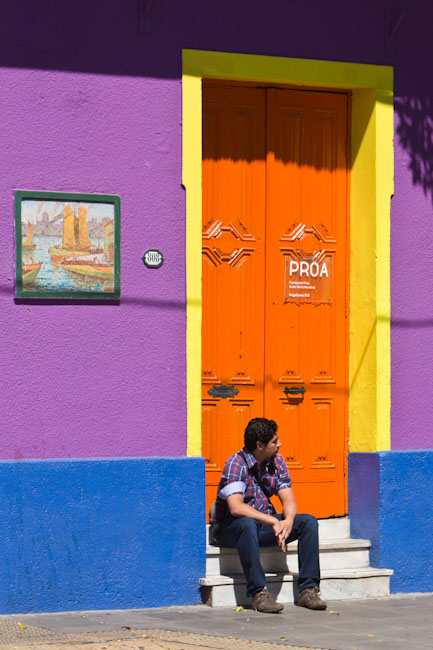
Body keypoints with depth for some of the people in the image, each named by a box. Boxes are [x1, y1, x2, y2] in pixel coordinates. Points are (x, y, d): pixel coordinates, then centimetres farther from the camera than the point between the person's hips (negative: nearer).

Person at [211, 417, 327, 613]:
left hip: (264, 525, 6)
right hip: (229, 527, -6)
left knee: (308, 522, -13)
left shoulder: (277, 462, 2)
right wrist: (273, 522, -35)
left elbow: (288, 499, -3)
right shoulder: (236, 463, -19)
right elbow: (236, 507, -31)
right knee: (247, 524, -40)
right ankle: (258, 593, -38)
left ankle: (308, 590, -17)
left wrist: (288, 521, -26)